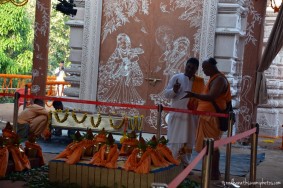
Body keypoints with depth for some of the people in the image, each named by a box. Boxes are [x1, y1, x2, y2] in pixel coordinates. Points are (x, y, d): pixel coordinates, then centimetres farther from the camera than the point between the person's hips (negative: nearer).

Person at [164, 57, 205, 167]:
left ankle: (185, 165, 19)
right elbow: (166, 93, 1)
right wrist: (174, 90, -19)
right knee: (174, 141, 0)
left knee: (188, 142, 9)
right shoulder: (176, 78, 2)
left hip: (191, 117, 2)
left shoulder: (200, 82, 7)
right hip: (177, 115, -2)